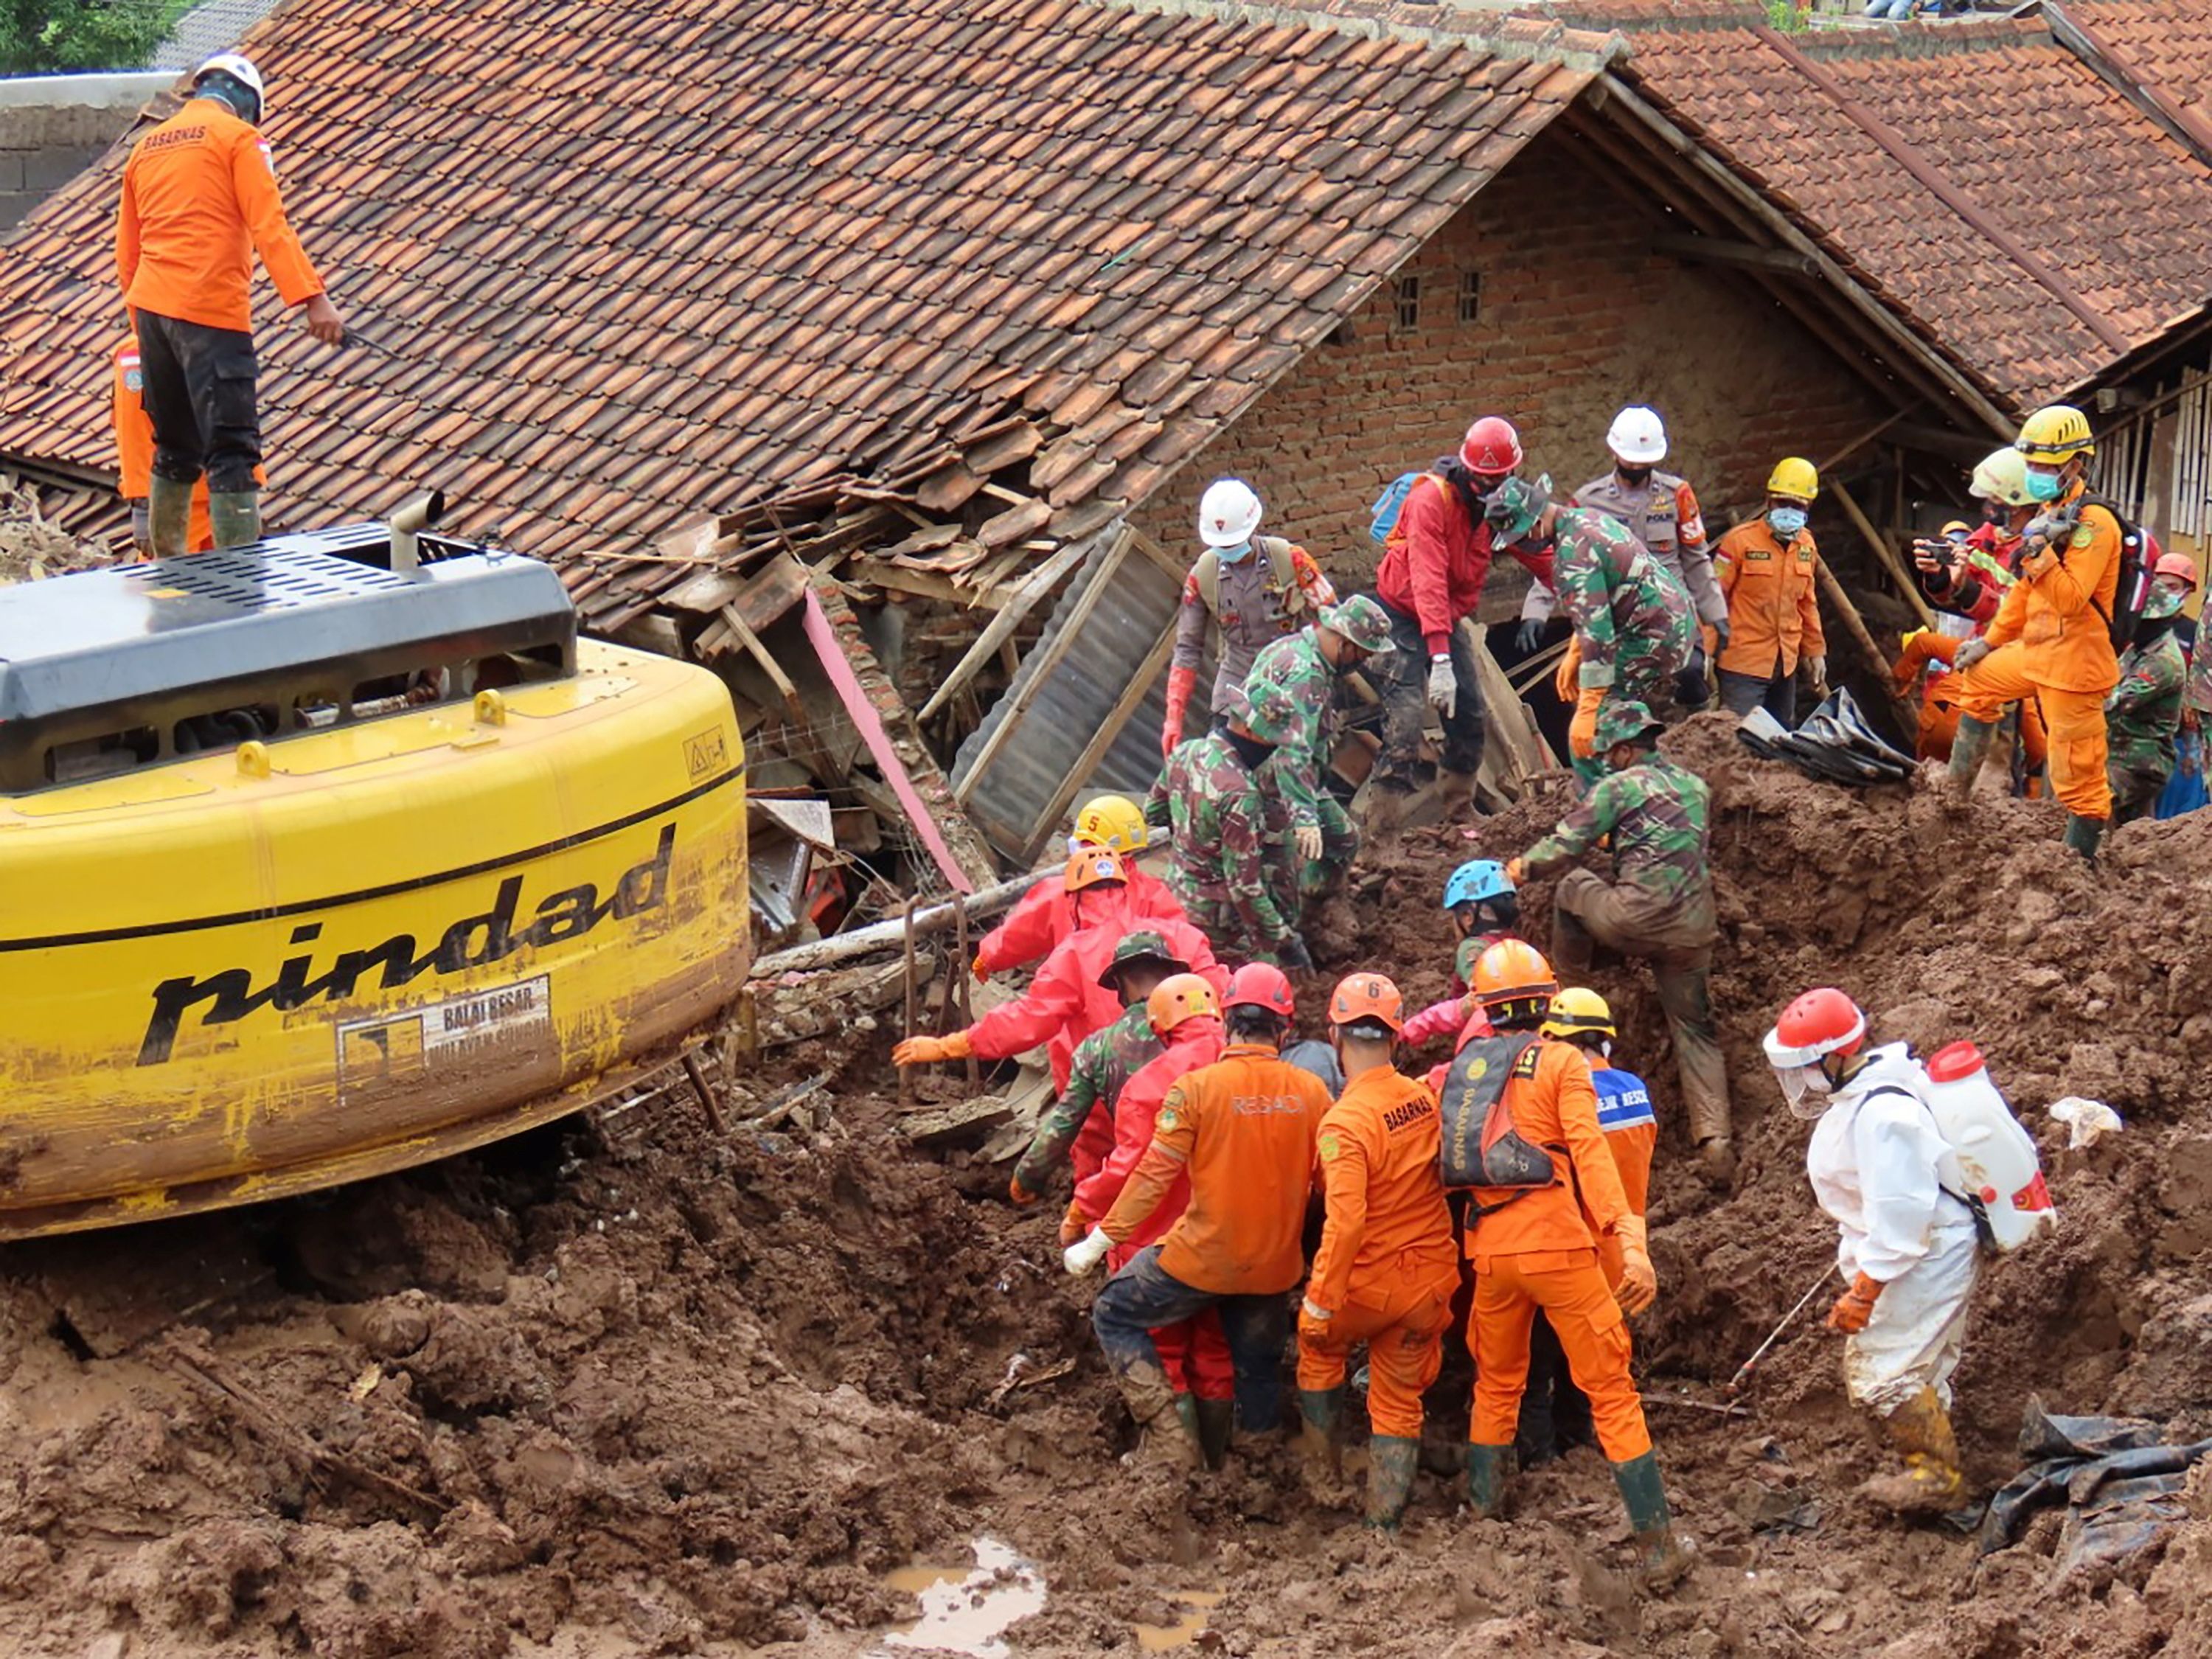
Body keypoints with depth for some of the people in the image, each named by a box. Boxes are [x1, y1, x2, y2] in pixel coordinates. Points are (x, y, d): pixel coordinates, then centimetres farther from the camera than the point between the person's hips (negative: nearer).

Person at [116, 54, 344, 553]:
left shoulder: (147, 146, 19)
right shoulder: (238, 138, 0)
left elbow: (126, 252, 22)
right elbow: (270, 226, -12)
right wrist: (314, 300, -18)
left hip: (150, 308, 7)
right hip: (210, 311, -7)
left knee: (174, 451, 18)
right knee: (232, 452, -9)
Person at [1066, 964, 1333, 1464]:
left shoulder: (1196, 1089, -14)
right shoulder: (1312, 1092, -5)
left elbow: (1154, 1175, -14)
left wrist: (1098, 1243, -6)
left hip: (1201, 1259, -4)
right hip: (1275, 1267, 4)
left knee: (1116, 1316, 15)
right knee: (1259, 1369, 22)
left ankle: (1164, 1435, 4)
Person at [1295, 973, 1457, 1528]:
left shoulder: (1345, 1123, -23)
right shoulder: (1425, 1099, -5)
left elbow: (1345, 1220, -29)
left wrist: (1320, 1302, -22)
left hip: (1372, 1281, -5)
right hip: (1430, 1279, 5)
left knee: (1318, 1345, 26)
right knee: (1399, 1404, 16)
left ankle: (1323, 1474, 32)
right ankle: (1384, 1522, 19)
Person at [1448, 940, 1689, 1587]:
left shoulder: (1462, 1068, 11)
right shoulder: (1561, 1062, -3)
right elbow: (1589, 1152, -15)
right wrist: (1631, 1242, -22)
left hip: (1491, 1250, 5)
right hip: (1557, 1244, -5)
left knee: (1496, 1386, 24)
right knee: (1611, 1393, -1)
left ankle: (1483, 1519, 30)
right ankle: (1657, 1547, -2)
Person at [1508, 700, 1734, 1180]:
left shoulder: (1622, 785, -2)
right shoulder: (1696, 786, 17)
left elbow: (1567, 843, 1)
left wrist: (1524, 866, 18)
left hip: (1638, 919, -5)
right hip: (1694, 931, 6)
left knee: (1572, 887, 23)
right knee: (1695, 1029, 12)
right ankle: (1715, 1137, -2)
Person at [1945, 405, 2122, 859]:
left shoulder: (2094, 523, -17)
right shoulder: (2052, 514, 13)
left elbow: (2070, 600, -25)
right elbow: (2025, 590, 22)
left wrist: (2039, 550, -30)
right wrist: (1990, 640, 24)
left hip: (2073, 665, -11)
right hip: (2036, 652, 11)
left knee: (2078, 776, -7)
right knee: (1978, 681, 27)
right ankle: (1957, 793, 35)